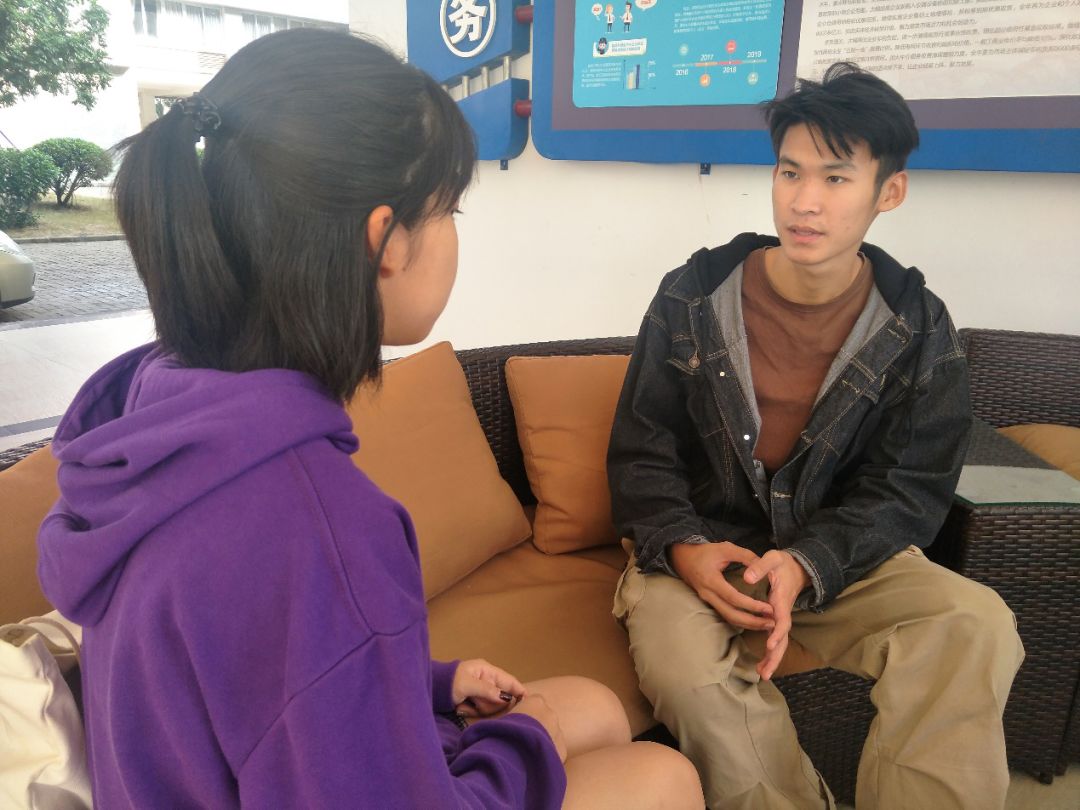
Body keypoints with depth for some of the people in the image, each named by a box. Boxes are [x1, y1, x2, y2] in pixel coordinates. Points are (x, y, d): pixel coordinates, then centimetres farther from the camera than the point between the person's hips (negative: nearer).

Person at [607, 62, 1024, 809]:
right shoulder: (693, 297, -5)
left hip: (842, 555, 1)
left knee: (978, 626, -25)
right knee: (686, 670, -30)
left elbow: (909, 491, -4)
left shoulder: (918, 328, -3)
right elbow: (641, 454, -2)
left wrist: (807, 565, -23)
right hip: (701, 548, 0)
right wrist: (684, 548, -21)